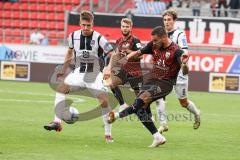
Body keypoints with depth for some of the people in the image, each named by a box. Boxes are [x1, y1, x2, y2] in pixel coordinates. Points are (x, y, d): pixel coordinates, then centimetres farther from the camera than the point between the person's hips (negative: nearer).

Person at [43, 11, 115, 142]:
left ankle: (108, 134, 2)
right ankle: (57, 122, -20)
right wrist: (64, 70, 18)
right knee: (61, 88, -20)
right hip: (78, 73, 3)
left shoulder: (99, 38, -15)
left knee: (104, 101, -13)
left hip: (95, 75, -3)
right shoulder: (74, 36, -3)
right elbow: (70, 52, 17)